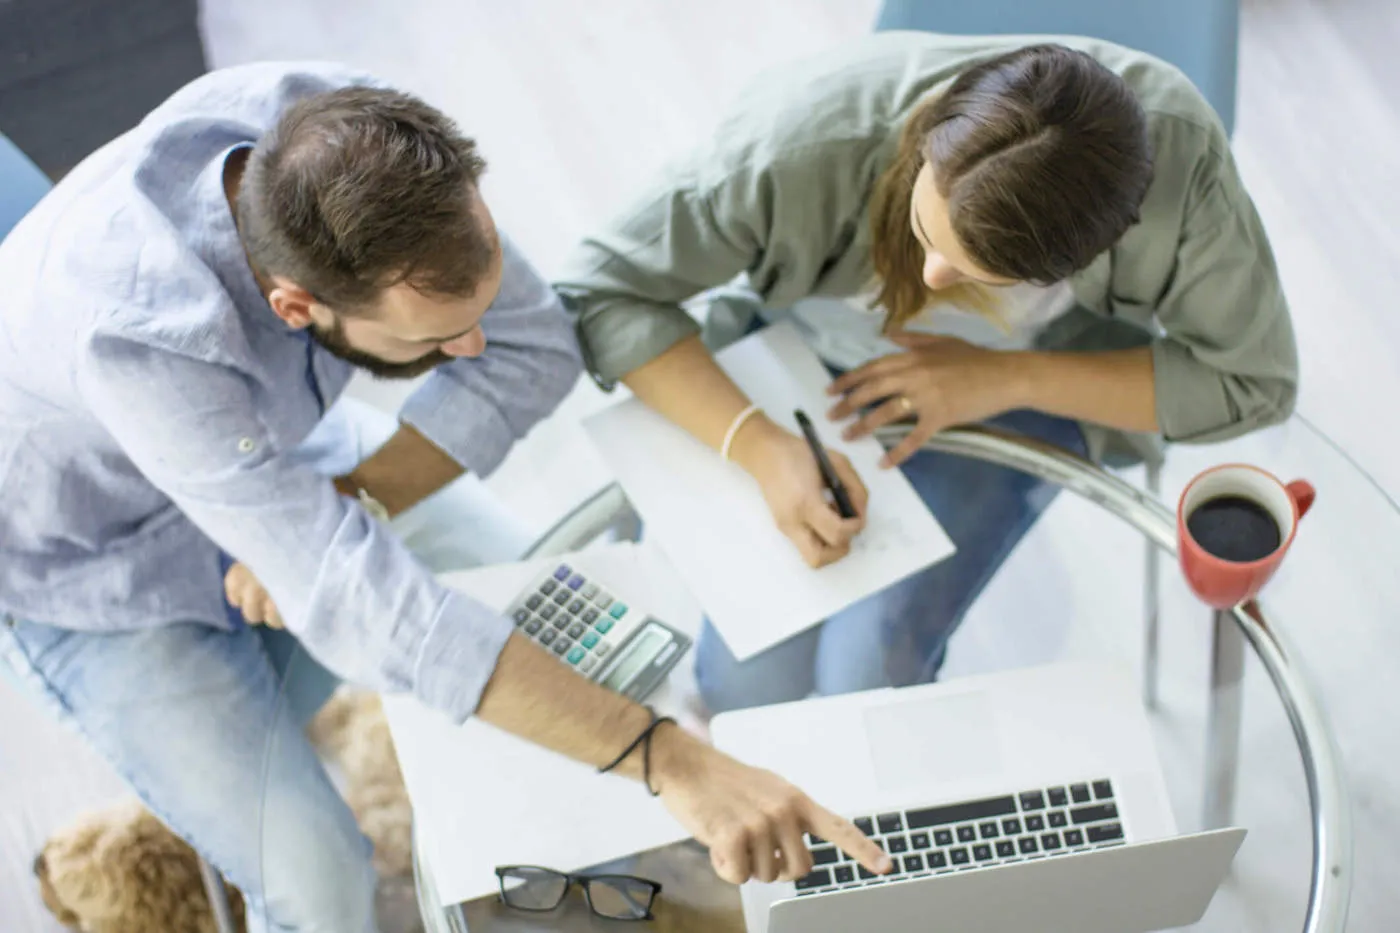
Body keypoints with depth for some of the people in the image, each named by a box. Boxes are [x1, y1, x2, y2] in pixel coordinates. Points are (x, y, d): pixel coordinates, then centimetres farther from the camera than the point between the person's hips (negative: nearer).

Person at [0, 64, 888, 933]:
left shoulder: (357, 139, -30)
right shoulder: (138, 334, -45)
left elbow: (535, 346, -17)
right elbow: (362, 604, -47)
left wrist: (342, 507, -27)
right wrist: (675, 764, -49)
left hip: (267, 437, 5)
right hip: (93, 556, -5)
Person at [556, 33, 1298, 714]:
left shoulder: (1176, 155, -33)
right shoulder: (810, 134, -35)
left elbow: (1252, 379, -18)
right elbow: (601, 289, -26)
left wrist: (1007, 378, -29)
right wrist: (762, 449, -40)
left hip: (1024, 394, 0)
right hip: (810, 353, 1)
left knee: (868, 678, -19)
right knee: (750, 679, -12)